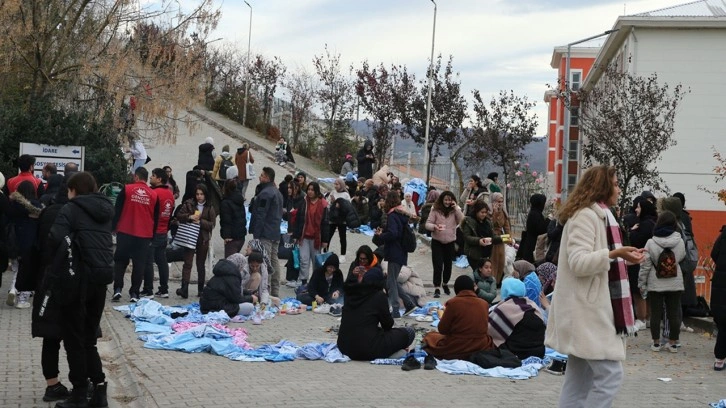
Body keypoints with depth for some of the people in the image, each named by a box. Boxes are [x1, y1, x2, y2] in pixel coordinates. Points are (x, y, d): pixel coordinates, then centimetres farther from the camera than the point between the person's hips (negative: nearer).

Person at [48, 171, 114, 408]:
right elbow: (102, 241, 14)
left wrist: (57, 258, 0)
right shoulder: (104, 210, 15)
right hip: (102, 276, 6)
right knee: (89, 338, 16)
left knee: (74, 338, 4)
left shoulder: (71, 209, -7)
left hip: (79, 278, -6)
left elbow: (55, 238, -17)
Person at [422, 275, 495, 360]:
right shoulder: (484, 304, -2)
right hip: (481, 347, 1)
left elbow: (442, 330, -8)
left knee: (429, 336, 26)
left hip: (455, 348, -1)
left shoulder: (453, 303, -14)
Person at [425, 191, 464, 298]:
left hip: (450, 242, 3)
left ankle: (445, 284, 35)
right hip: (437, 242, -3)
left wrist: (456, 208, -20)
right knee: (438, 265, -8)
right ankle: (437, 288, -5)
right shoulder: (435, 210, -7)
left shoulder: (455, 210, 1)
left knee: (448, 264, 14)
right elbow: (428, 224, -10)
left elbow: (462, 221, -13)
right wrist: (435, 226, -31)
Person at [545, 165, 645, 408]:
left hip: (592, 308, 11)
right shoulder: (585, 215, -13)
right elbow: (579, 262, -23)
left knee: (580, 379, 9)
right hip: (587, 309, -11)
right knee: (610, 373, -13)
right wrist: (614, 254, -32)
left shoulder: (597, 215, 20)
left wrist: (623, 257, 22)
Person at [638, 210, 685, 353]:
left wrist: (641, 284, 0)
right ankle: (673, 343, 12)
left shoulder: (651, 243, -11)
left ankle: (656, 342, 12)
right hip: (675, 283, 2)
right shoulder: (680, 242, -6)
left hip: (655, 284, -1)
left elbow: (645, 266, -8)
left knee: (655, 314, 7)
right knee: (674, 313, 8)